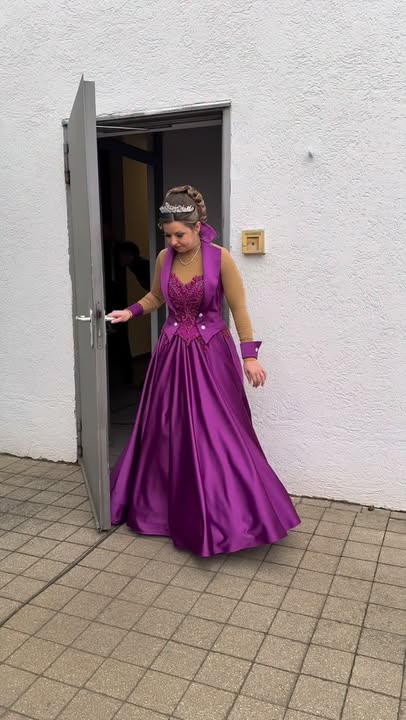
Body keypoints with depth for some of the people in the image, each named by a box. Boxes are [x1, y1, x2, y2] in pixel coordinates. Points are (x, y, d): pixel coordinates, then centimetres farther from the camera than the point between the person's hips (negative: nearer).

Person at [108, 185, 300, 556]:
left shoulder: (220, 258, -11)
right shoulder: (164, 259, 2)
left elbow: (239, 309, -8)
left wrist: (250, 355, -11)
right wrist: (131, 312, 3)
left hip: (211, 354, -4)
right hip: (172, 354, 4)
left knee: (217, 435, -2)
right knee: (167, 433, 11)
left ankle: (226, 515, 13)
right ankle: (166, 507, 30)